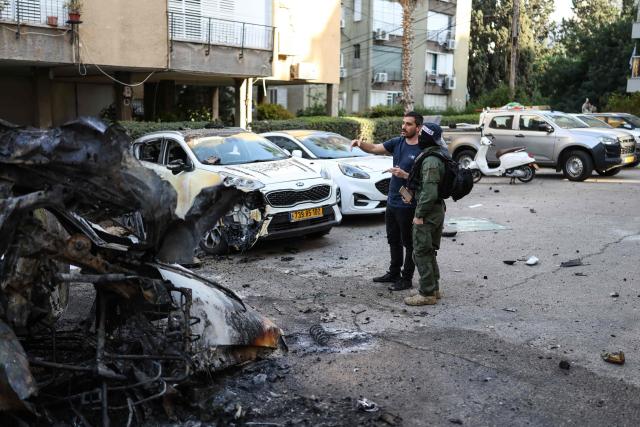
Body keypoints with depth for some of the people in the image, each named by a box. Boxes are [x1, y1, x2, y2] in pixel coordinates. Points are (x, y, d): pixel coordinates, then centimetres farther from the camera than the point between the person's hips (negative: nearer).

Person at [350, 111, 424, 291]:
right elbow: (374, 149, 4)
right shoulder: (397, 142, 6)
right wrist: (360, 143, -14)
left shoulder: (422, 150, -14)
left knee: (408, 243, 5)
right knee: (393, 240, 19)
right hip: (392, 201, 7)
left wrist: (404, 175, -27)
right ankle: (394, 273, 34)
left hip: (408, 205, -7)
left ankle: (406, 278, 15)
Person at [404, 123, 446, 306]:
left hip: (428, 211, -10)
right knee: (429, 252, 17)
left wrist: (419, 214, -20)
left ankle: (427, 293, 2)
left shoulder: (430, 161, -21)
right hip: (438, 209, 10)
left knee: (421, 253, -3)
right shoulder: (438, 156, 11)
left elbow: (429, 192, -25)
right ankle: (433, 289, 25)